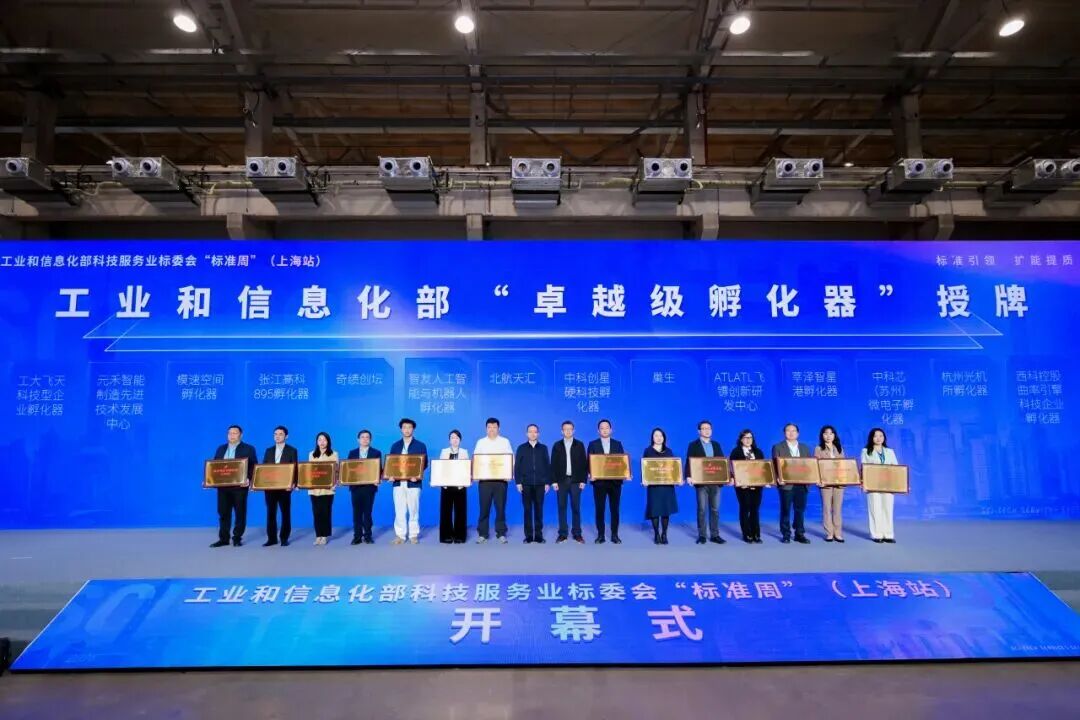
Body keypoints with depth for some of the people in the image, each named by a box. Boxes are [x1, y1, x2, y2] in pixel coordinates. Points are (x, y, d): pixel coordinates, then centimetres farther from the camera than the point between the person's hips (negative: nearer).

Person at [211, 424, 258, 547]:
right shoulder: (221, 449, 15)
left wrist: (249, 478, -20)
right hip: (223, 486, 4)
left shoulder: (248, 449, 1)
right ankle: (223, 538, 14)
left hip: (240, 486, -4)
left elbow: (254, 467, -5)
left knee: (240, 513, 2)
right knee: (223, 513, 7)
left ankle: (237, 538, 11)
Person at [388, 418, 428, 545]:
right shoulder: (395, 446, 12)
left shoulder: (420, 446, 5)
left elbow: (424, 464, 2)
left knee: (413, 510, 3)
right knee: (399, 510, 1)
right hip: (398, 482, 2)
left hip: (413, 482, -2)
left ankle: (414, 535, 12)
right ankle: (400, 535, 8)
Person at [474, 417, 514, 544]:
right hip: (484, 479, 1)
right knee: (484, 507, 2)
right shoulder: (480, 442, 9)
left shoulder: (505, 442, 6)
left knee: (501, 507, 2)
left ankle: (501, 533, 11)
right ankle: (482, 534, 10)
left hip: (501, 479, 0)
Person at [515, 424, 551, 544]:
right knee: (527, 509, 2)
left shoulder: (543, 448, 9)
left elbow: (547, 466, 6)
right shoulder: (521, 448, 6)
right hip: (526, 483, 0)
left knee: (539, 509, 3)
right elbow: (517, 466, 4)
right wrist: (518, 482, -4)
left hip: (540, 483, 1)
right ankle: (528, 535, 7)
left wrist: (548, 482, 0)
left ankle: (539, 535, 8)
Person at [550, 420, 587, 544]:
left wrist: (583, 480, -4)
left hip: (575, 480, -1)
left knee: (576, 507, 3)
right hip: (562, 480, 1)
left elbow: (584, 463, 2)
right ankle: (562, 534, 9)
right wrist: (554, 481, -4)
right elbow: (553, 464, 3)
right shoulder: (557, 445, 5)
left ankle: (577, 533, 11)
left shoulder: (579, 445, 4)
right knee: (562, 507, 3)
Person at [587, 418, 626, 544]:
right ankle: (600, 535, 11)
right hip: (599, 481, -1)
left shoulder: (617, 444, 8)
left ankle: (615, 535, 14)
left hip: (615, 481, 1)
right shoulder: (593, 444, 5)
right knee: (600, 509, 3)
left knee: (615, 509, 5)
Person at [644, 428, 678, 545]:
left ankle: (664, 534, 11)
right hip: (653, 484, -2)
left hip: (667, 484, 2)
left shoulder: (669, 451, 12)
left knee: (666, 509, 2)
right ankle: (656, 534, 7)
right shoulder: (648, 451, 4)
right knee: (655, 509, -3)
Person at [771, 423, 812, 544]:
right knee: (785, 510, 1)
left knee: (800, 509, 6)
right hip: (786, 483, -3)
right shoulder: (778, 447, 2)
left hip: (802, 483, 3)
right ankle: (785, 534, 8)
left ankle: (800, 534, 14)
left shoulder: (804, 447, 15)